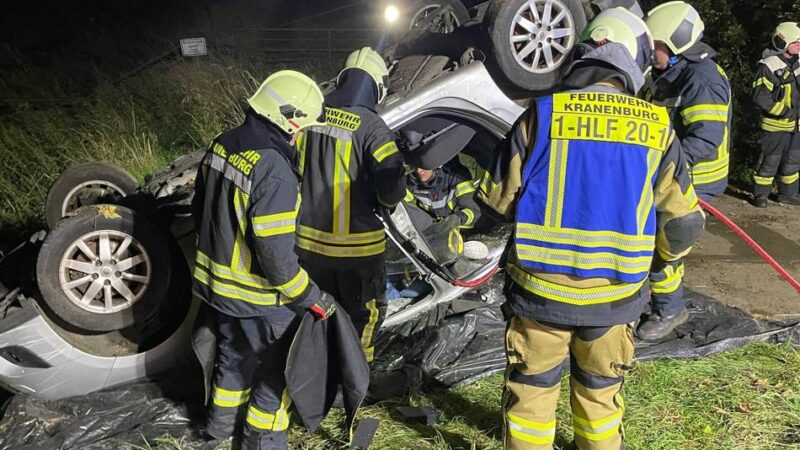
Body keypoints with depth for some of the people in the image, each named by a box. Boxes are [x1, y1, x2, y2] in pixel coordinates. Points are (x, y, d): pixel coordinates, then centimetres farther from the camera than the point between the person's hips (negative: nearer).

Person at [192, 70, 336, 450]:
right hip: (259, 295, -8)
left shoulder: (221, 146, -3)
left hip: (217, 281, 8)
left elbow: (201, 210, 10)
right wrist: (311, 298, -17)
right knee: (277, 368, 15)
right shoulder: (273, 171, -30)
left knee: (233, 352, 29)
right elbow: (276, 253, -29)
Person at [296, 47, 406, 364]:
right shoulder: (372, 127, -18)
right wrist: (384, 201, 0)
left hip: (309, 239, 6)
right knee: (364, 314, 16)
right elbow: (392, 190, -23)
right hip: (354, 243, -5)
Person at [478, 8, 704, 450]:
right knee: (601, 389, 23)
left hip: (540, 288, -2)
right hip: (614, 294, 2)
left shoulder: (541, 114, -11)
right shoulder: (656, 127, -5)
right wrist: (663, 253, 23)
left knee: (532, 388, 16)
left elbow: (498, 198, -5)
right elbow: (681, 222, 1)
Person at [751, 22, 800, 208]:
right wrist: (784, 111, -21)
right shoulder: (769, 66, -17)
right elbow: (760, 97, -20)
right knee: (770, 161, 0)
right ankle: (760, 194, 14)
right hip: (775, 125, -8)